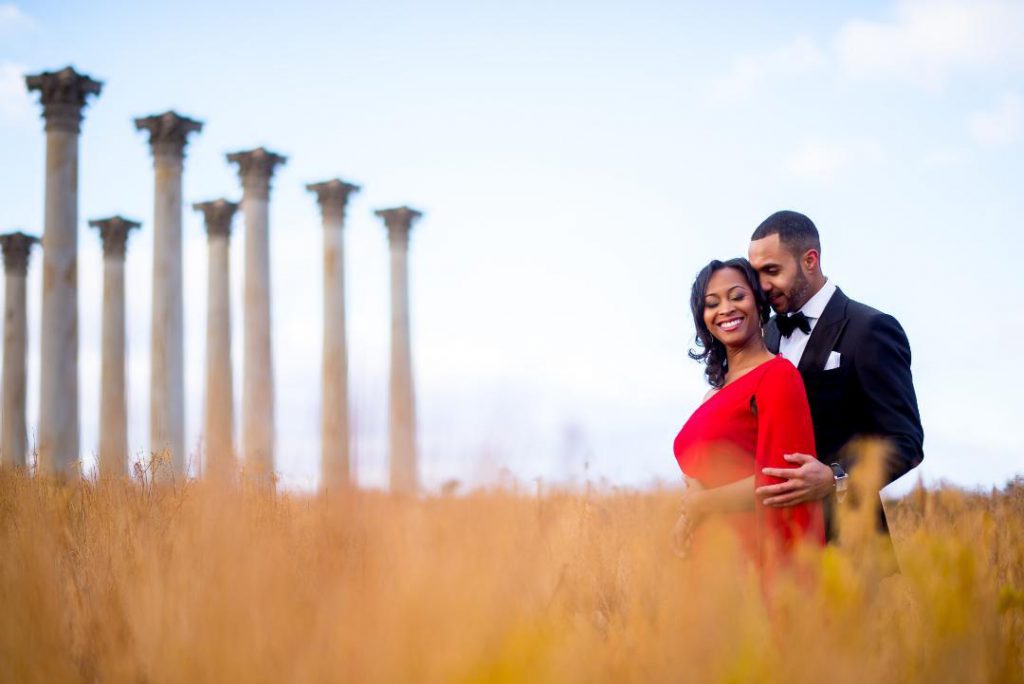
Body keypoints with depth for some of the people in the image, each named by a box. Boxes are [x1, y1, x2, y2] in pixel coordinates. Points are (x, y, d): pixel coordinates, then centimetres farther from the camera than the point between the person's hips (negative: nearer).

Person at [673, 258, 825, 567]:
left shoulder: (778, 374, -7)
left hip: (754, 552, -6)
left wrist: (700, 503, -4)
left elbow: (777, 481, -13)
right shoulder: (718, 388, 14)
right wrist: (687, 518, -2)